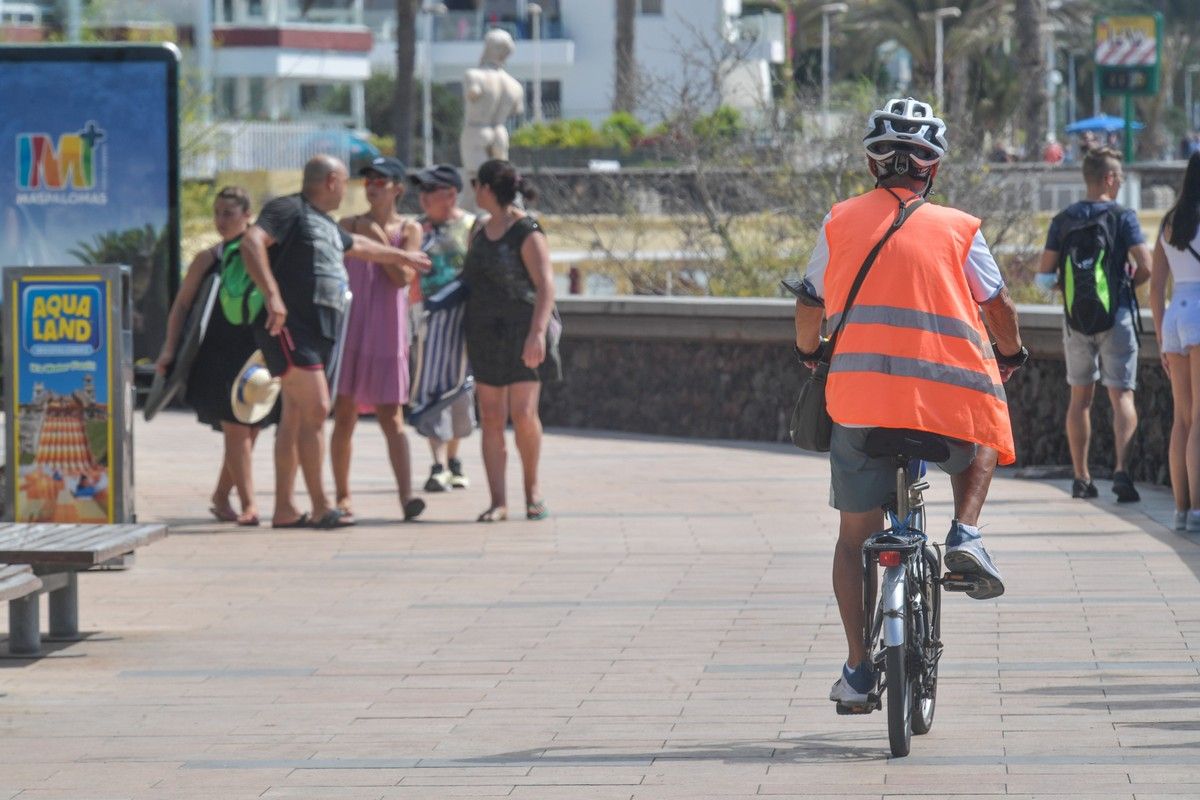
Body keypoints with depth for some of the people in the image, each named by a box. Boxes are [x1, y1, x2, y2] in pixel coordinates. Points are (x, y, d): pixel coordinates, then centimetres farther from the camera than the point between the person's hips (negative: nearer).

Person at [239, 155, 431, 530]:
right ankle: (320, 507, -15)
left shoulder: (326, 225, 25)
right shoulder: (289, 210, -6)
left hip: (319, 330, 10)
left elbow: (358, 245, 45)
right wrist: (272, 295, -31)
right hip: (290, 327, -10)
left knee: (295, 416, 8)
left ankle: (284, 509, 8)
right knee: (315, 409, -15)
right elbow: (252, 242, -22)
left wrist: (402, 256, 60)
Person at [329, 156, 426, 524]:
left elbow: (402, 277, -7)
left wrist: (378, 239, -9)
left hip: (386, 333, -1)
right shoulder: (348, 225, 8)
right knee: (344, 415, 0)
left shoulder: (408, 230, 5)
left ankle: (407, 496, -16)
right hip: (348, 329, 1)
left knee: (391, 417, -8)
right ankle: (342, 497, 6)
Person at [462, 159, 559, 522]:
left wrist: (538, 332, -26)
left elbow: (545, 286, -16)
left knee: (523, 414, -11)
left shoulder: (527, 233, -10)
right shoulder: (482, 234, 14)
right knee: (491, 418, 0)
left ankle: (532, 489, 10)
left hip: (521, 333, -7)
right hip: (486, 335, 7)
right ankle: (498, 502, -1)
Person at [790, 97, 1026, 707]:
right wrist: (1011, 354, 35)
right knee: (980, 444, 33)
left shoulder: (841, 222, 9)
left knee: (856, 534, 13)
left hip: (857, 395, 1)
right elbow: (998, 307, 14)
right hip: (948, 398, -1)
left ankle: (858, 669, 7)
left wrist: (809, 353, 39)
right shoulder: (957, 229, 6)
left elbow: (809, 307, 18)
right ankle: (965, 533, 7)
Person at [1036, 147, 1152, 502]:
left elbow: (1045, 270, 2)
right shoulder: (1122, 216, -6)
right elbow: (1145, 266, -14)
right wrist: (1127, 286, 6)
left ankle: (1081, 478, 13)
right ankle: (1121, 469, -21)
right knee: (1122, 396, -2)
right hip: (1115, 314, -3)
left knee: (1080, 397, 13)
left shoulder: (1063, 219, 4)